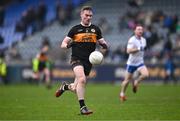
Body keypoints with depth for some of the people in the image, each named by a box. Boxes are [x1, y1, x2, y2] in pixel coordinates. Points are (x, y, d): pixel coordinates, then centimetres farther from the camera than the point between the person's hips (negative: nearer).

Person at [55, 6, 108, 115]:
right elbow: (63, 44, 5)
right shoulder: (75, 29, 2)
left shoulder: (96, 29, 9)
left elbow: (103, 44, 15)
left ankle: (65, 86, 41)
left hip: (89, 61, 3)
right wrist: (67, 45, -19)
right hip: (77, 59, -3)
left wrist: (104, 47, -9)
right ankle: (83, 107, -23)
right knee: (82, 79, -30)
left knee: (76, 89, 6)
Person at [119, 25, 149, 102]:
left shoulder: (144, 40, 6)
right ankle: (122, 93, 26)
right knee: (127, 80, 4)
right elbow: (128, 51, -26)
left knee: (145, 74, -20)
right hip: (131, 63, -5)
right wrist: (138, 49, -29)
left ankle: (136, 82, 8)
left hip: (140, 62, 5)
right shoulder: (132, 40, -16)